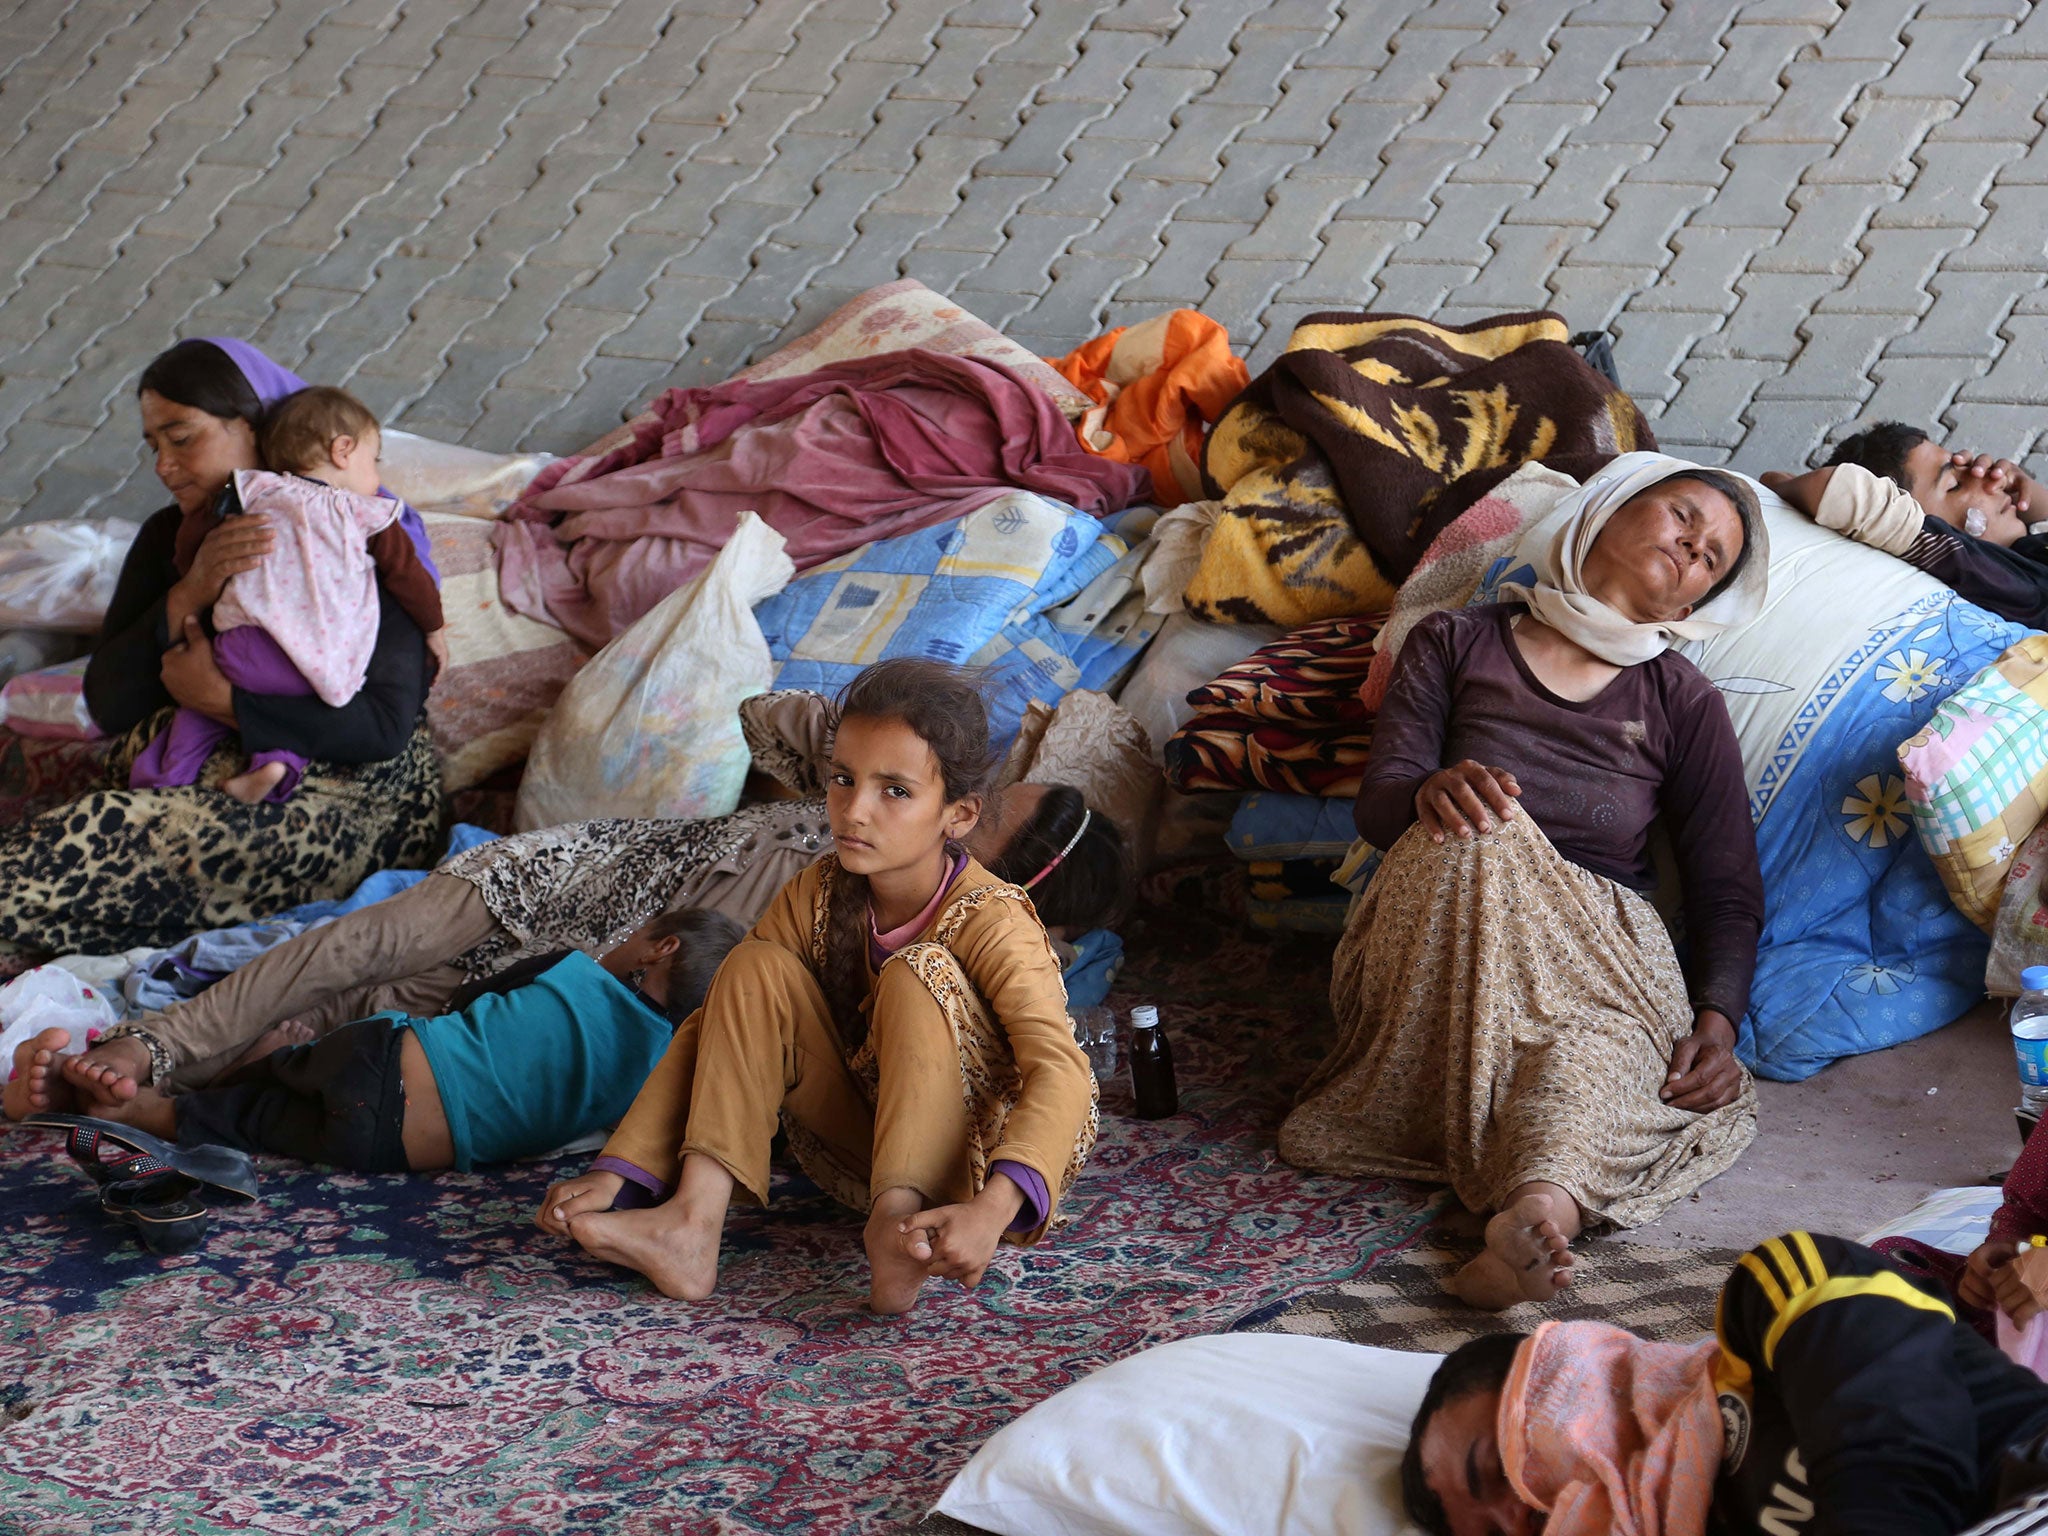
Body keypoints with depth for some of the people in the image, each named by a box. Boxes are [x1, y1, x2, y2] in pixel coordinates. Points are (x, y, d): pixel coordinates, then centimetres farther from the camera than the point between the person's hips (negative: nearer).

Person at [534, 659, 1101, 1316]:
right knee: (757, 969, -13)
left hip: (967, 1166, -5)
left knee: (918, 973, -28)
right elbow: (713, 1029, -6)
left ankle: (895, 1225, -40)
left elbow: (1060, 1072, -36)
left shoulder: (991, 923, -22)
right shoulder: (816, 898, -6)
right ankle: (692, 1225, -25)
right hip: (861, 1152, 5)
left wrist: (992, 1210, -55)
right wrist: (616, 1172, -18)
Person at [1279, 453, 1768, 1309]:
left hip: (1601, 957, 1)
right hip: (1441, 960, 0)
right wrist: (1434, 790, -25)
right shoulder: (1456, 645, 13)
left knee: (1601, 1045, -36)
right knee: (1472, 838, -35)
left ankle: (1542, 1201, -66)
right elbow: (1376, 807, 1)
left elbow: (1729, 891, 10)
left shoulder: (1683, 703, 16)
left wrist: (1717, 1021, -10)